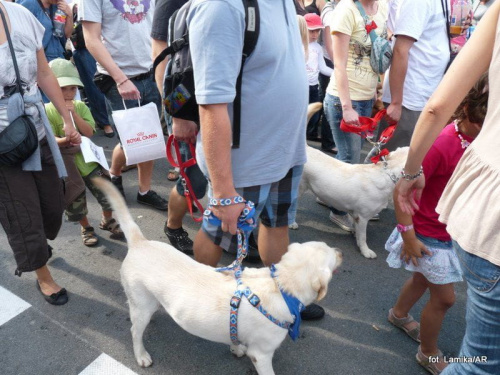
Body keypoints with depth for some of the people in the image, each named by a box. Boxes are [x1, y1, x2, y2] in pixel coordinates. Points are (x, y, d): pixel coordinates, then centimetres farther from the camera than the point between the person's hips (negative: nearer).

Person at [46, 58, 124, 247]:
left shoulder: (80, 106, -1)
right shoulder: (47, 111, -9)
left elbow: (89, 132, -11)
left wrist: (74, 114, -21)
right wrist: (65, 140, -36)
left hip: (88, 159, 2)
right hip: (67, 165, -2)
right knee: (75, 201, 10)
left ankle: (107, 220, 29)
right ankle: (86, 228, 32)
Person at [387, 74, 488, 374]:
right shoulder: (441, 144, -31)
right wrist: (408, 236, -21)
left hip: (455, 233, 7)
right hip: (430, 236, -7)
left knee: (424, 278, 27)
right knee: (445, 297, 7)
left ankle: (399, 314, 55)